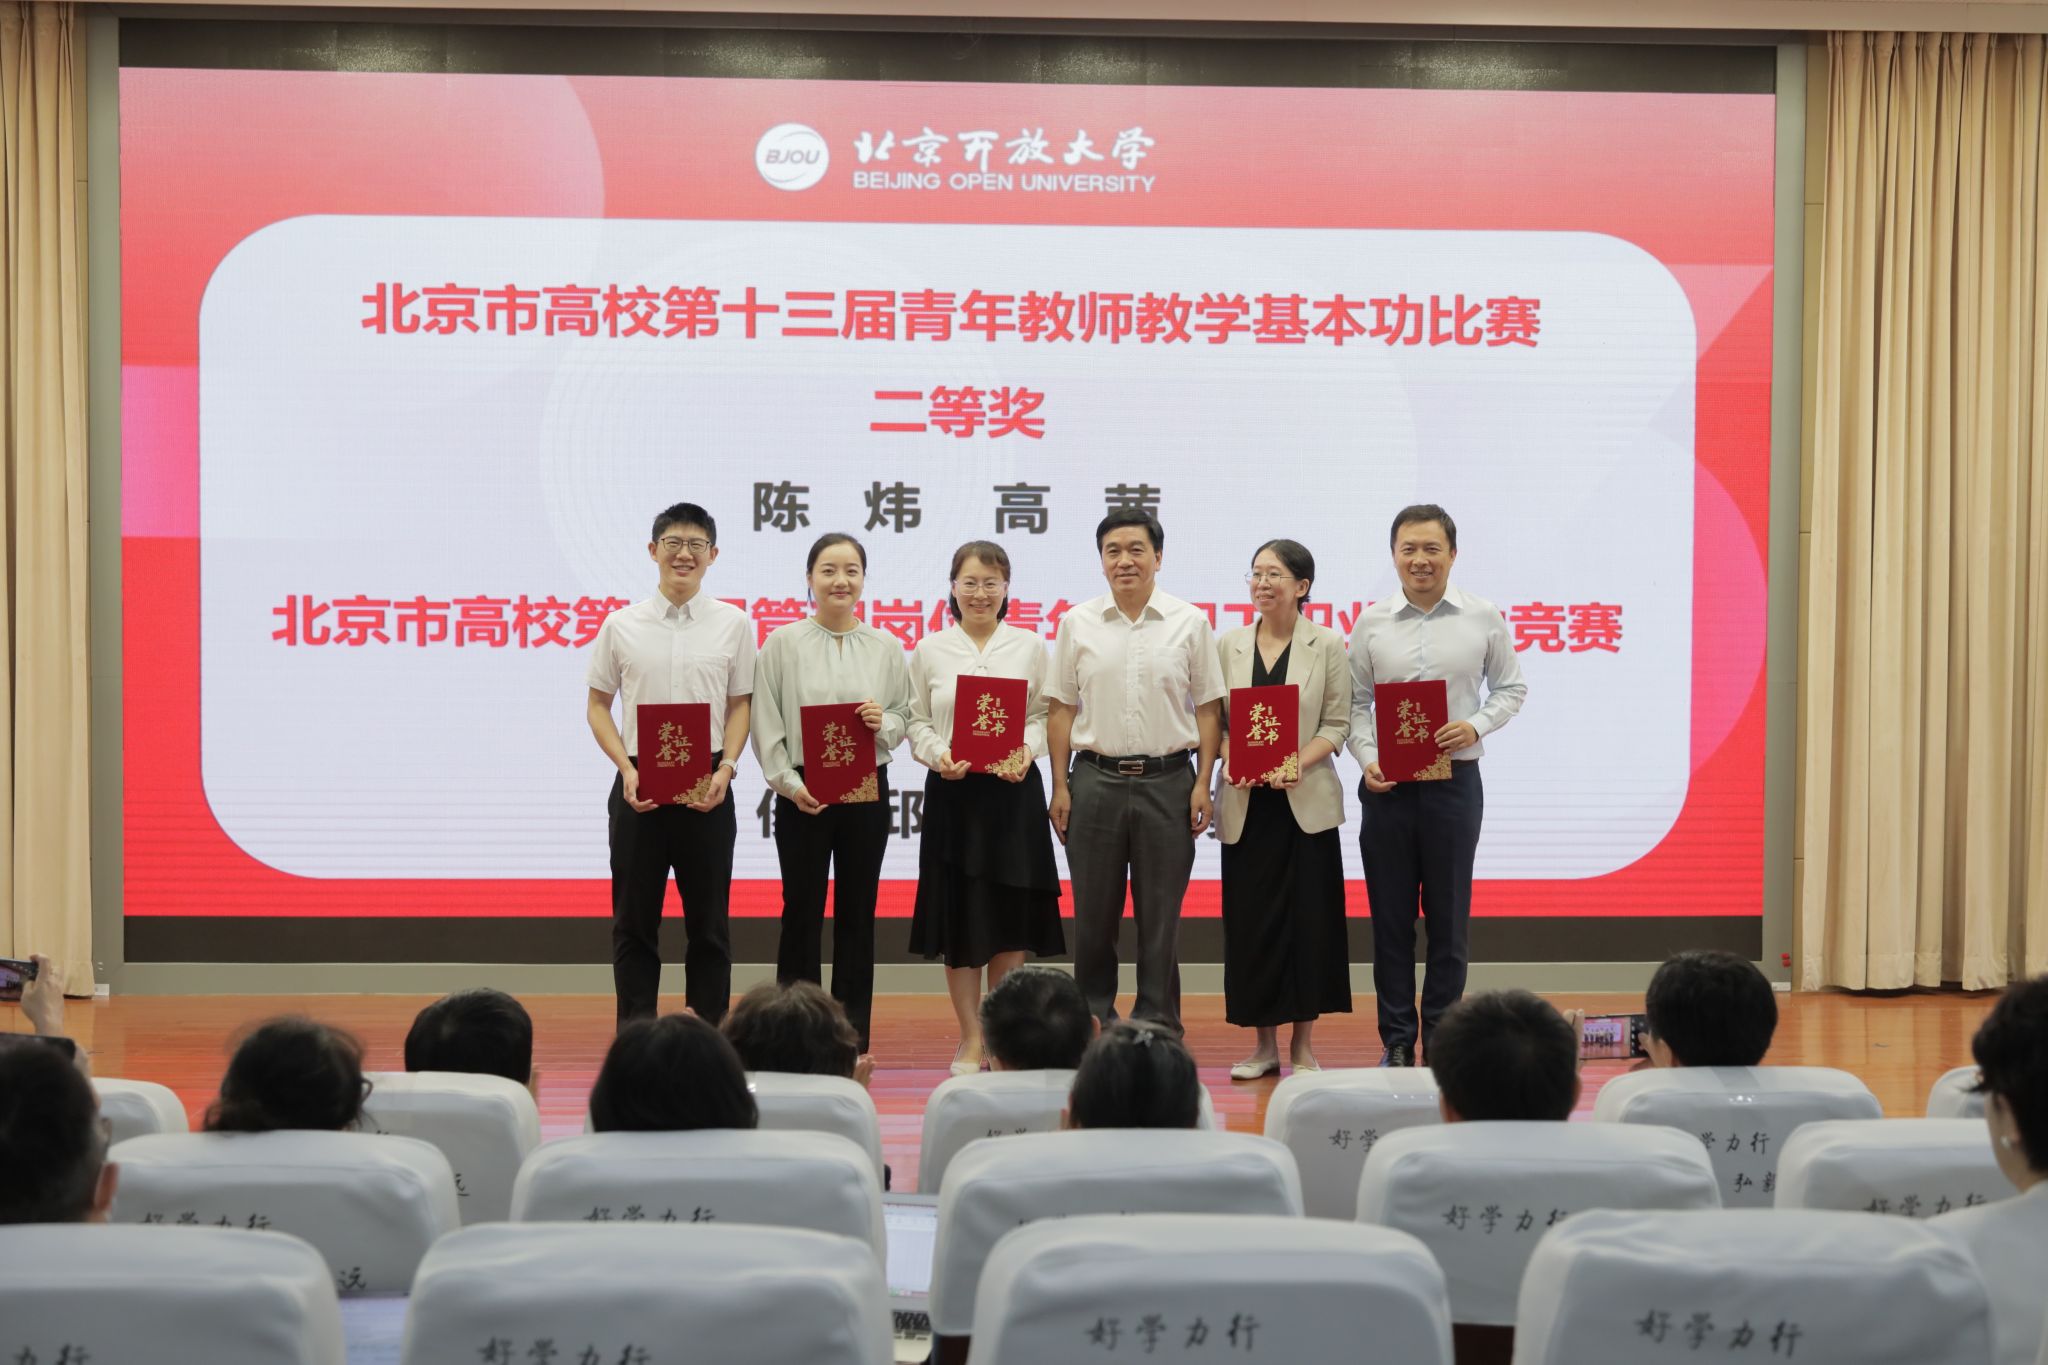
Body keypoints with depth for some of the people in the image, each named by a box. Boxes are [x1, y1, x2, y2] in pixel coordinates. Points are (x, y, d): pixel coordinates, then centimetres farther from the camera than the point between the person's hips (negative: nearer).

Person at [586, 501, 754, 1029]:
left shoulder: (733, 624, 2)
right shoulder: (621, 625, 2)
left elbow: (740, 704, 5)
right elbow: (597, 704, 7)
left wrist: (726, 768, -9)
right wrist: (627, 768, -7)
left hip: (707, 787, 0)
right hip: (638, 784, 0)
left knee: (708, 921, 6)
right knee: (634, 920, 5)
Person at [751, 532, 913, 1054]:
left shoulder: (887, 648, 6)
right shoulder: (783, 643, 0)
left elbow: (906, 717, 9)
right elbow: (766, 724, -2)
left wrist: (885, 724, -13)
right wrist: (790, 784, -12)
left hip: (867, 791, 2)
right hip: (802, 794, -2)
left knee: (857, 915, 6)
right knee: (803, 913, 1)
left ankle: (853, 1042, 13)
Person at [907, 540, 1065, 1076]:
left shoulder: (1029, 646, 6)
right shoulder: (929, 650, 5)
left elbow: (1043, 714, 4)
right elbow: (917, 720, 5)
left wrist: (1027, 752, -14)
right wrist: (937, 755, -13)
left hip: (1014, 791, 0)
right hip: (953, 791, 0)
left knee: (1011, 914, 3)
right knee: (957, 914, 2)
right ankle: (971, 1037, 13)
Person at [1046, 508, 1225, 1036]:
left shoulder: (1189, 623, 3)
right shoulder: (1078, 623, 5)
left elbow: (1208, 710, 4)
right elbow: (1060, 710, 6)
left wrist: (1203, 784, -3)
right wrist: (1060, 786, 1)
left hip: (1167, 780, -1)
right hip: (1096, 779, 1)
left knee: (1161, 915, 4)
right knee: (1094, 912, 6)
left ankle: (1157, 1029, 13)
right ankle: (1092, 1023, 17)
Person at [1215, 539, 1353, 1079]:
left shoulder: (1327, 645, 1)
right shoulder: (1229, 645, 8)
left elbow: (1337, 723, -2)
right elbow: (1215, 719, 7)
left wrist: (1296, 763, -17)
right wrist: (1230, 762, -11)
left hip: (1305, 801, -2)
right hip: (1245, 805, 2)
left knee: (1307, 920, 0)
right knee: (1250, 922, 3)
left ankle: (1303, 1044, 11)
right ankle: (1265, 1044, 14)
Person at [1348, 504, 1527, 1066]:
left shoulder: (1483, 618, 0)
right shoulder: (1372, 622, 2)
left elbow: (1510, 688, 8)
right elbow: (1355, 703, 6)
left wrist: (1476, 726, -9)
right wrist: (1367, 759, -8)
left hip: (1455, 781, -1)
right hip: (1387, 784, 1)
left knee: (1449, 919, 4)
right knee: (1390, 918, 5)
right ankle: (1396, 1041, 14)